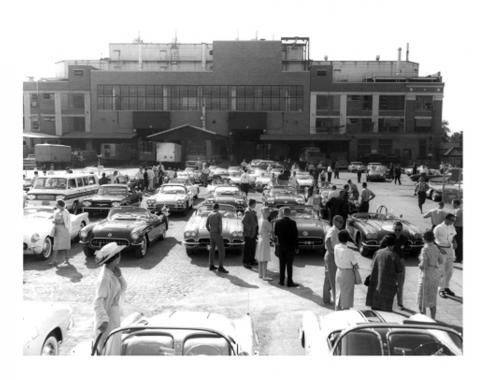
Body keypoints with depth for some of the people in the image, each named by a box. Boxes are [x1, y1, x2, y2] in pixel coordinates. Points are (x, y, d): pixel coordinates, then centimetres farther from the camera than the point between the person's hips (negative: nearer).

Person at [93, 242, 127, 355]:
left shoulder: (112, 271, 0)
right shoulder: (105, 278, -26)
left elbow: (122, 289, 5)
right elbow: (98, 302, -29)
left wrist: (119, 276, -12)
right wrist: (104, 320, -39)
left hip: (113, 316, 9)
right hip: (107, 320, -9)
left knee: (116, 346, 21)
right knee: (108, 351, 5)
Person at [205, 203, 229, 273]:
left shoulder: (209, 215, 6)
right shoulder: (219, 215, -14)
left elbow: (207, 225, 9)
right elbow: (220, 225, -21)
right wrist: (220, 234, -9)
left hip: (211, 234, 7)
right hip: (217, 234, -7)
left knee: (212, 249, 14)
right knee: (221, 250, -5)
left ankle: (211, 266, 19)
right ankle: (220, 267, -8)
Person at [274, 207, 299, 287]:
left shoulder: (278, 223, -4)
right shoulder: (292, 222, -12)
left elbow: (275, 234, 5)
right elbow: (295, 235, -9)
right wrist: (296, 247, -2)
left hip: (281, 246, 3)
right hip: (290, 247, -3)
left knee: (282, 264, 11)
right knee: (289, 265, 3)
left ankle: (281, 281, 15)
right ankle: (289, 282, 6)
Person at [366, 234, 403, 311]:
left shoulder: (378, 252, -2)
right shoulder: (394, 256, -13)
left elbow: (373, 265, 8)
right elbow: (399, 270, -3)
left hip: (376, 282, 4)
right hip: (388, 284, -4)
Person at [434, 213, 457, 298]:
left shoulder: (452, 227, 5)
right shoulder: (438, 228, -14)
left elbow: (453, 237, 17)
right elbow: (433, 240, -11)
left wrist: (454, 243, -4)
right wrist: (440, 249, -18)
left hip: (450, 249, 6)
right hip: (441, 250, -6)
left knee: (450, 270, 12)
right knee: (442, 271, -1)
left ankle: (446, 288, 27)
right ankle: (441, 289, 10)